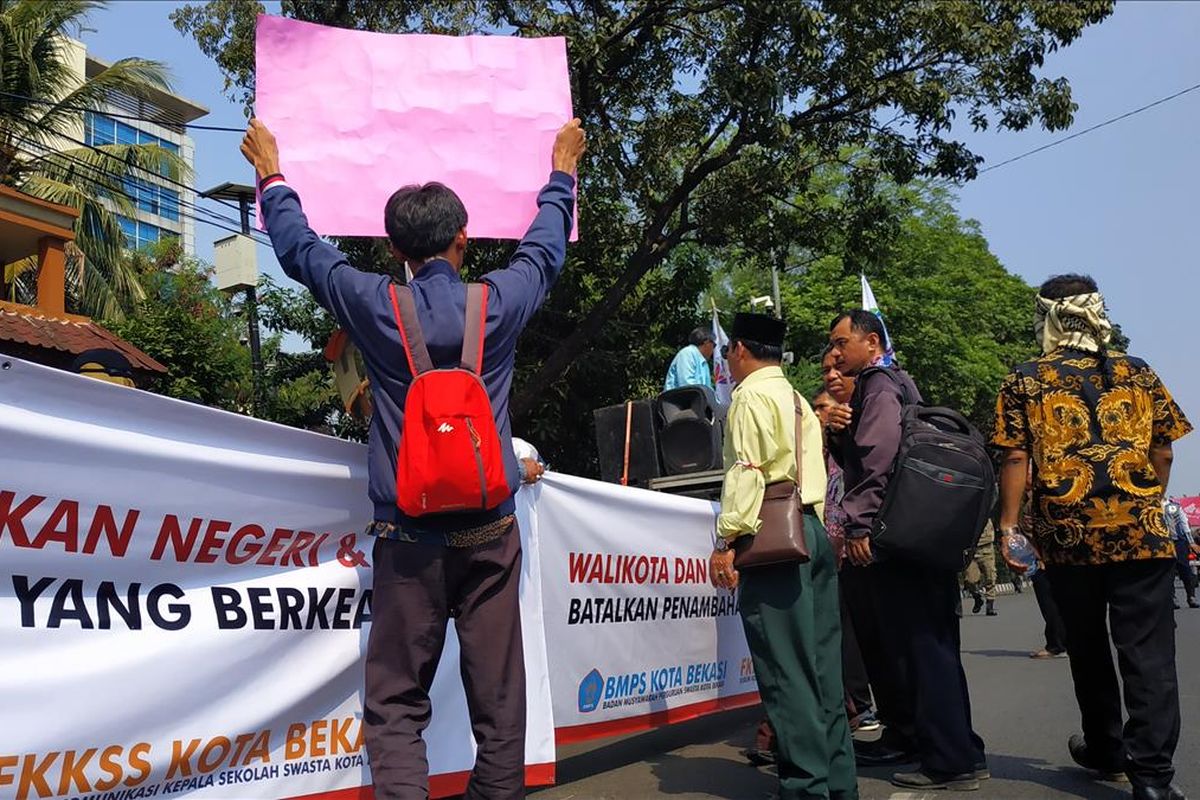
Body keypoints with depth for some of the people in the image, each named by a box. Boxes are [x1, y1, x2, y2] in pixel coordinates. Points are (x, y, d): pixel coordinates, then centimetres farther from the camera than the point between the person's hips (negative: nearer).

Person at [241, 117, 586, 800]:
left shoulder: (377, 307, -4)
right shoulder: (499, 304, -1)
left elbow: (300, 248, 13)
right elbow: (546, 248, 19)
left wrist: (271, 172, 31)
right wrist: (562, 171, 37)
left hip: (409, 538, -1)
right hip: (490, 533, 1)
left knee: (397, 702, 4)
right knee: (499, 695, 9)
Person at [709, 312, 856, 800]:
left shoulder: (752, 394, -4)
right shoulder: (797, 399, 22)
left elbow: (748, 471, -15)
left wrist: (726, 540, -16)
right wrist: (812, 530, 20)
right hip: (812, 530, 9)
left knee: (785, 670, -6)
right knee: (821, 663, 11)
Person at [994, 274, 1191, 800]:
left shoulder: (1024, 383, 0)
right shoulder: (1138, 374, 6)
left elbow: (1015, 460, -6)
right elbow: (1162, 453, 7)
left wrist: (1008, 526, -2)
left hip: (1067, 534, 0)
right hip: (1139, 529, 0)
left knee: (1088, 647, 16)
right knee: (1148, 651, 2)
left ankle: (1106, 749, 31)